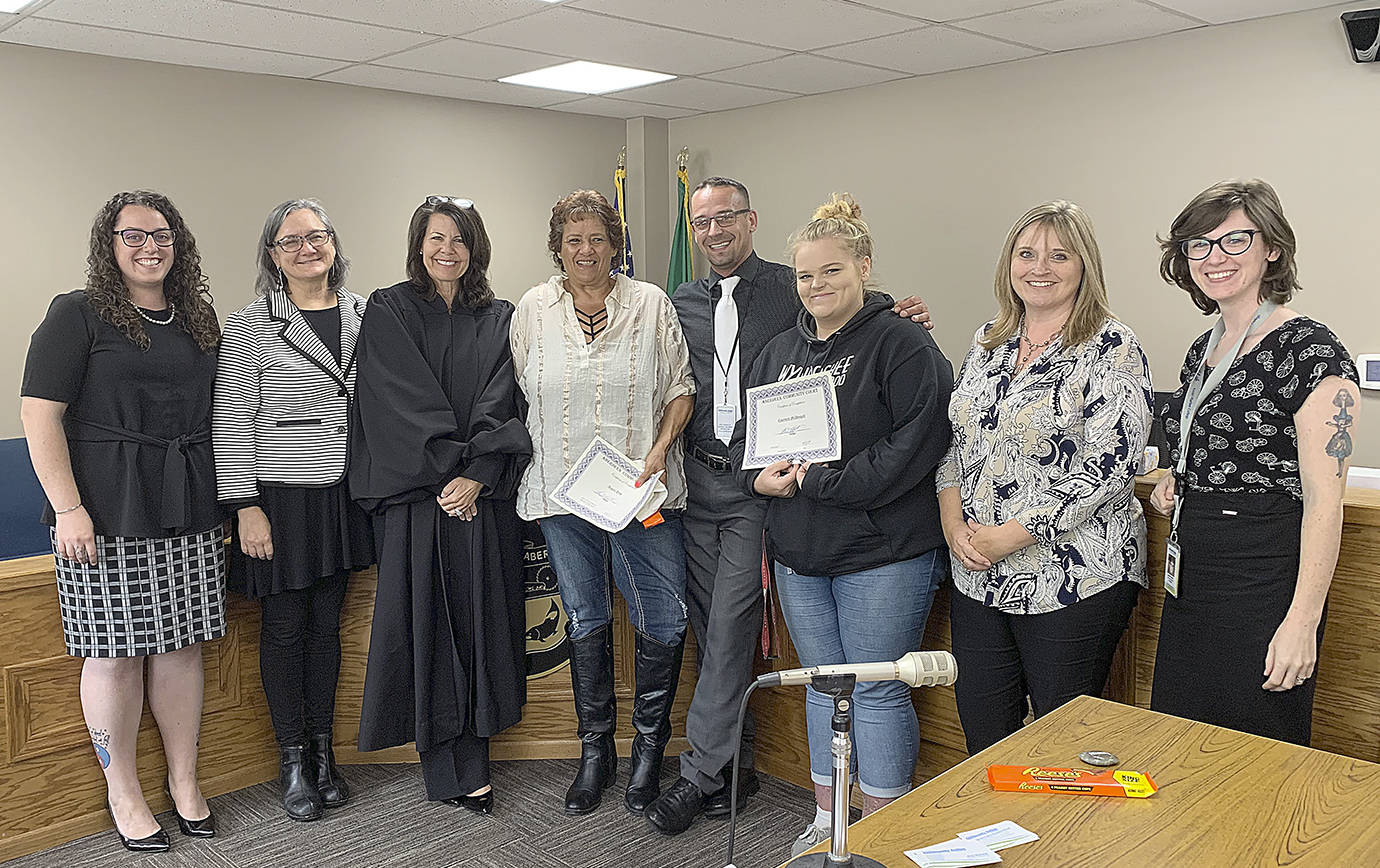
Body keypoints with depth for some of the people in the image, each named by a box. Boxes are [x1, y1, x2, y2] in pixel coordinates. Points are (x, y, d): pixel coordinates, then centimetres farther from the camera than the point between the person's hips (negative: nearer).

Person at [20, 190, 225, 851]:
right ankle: (123, 794, 18)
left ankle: (185, 782, 23)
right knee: (115, 653, 2)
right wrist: (68, 507, -15)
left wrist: (225, 497, 14)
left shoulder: (197, 320, 13)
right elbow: (39, 414, -8)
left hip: (190, 512, 5)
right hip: (106, 515, -5)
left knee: (182, 645, 9)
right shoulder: (77, 315, -2)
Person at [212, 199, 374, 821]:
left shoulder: (363, 315, 6)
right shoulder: (249, 327, -7)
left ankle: (323, 751, 27)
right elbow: (231, 424, -7)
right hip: (281, 496, -4)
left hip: (343, 495, 4)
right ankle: (292, 759, 22)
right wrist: (246, 508, -11)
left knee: (327, 623, 12)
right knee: (285, 628, 6)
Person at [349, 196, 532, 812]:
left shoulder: (499, 319, 11)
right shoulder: (389, 312, 5)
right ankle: (449, 771, 9)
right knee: (425, 618, -1)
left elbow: (501, 405, 2)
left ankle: (470, 763, 14)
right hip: (415, 491, -2)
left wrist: (476, 475, -12)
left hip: (483, 494, 2)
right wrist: (447, 471, -12)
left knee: (478, 617, 3)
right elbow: (406, 403, -5)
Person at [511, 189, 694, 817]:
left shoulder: (651, 305, 2)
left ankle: (650, 746, 19)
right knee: (585, 620, 11)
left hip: (642, 490, -1)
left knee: (664, 622, -3)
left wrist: (660, 449, -10)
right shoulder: (533, 309, 6)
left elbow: (681, 387, 3)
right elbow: (520, 397, 12)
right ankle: (595, 751, 26)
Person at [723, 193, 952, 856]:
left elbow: (920, 439, -20)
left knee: (877, 693, 3)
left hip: (883, 555, -6)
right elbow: (743, 435, 17)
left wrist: (822, 481, -21)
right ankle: (826, 819, 33)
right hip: (799, 553, 7)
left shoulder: (901, 343, -9)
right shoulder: (779, 352, 13)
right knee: (823, 687, 18)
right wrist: (760, 476, -6)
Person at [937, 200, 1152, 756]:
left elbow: (1106, 470, -18)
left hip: (1074, 582, -6)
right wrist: (953, 518, -3)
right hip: (978, 580, 6)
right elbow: (954, 439, 14)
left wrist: (1008, 537, -17)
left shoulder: (1111, 350, -10)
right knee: (981, 740, 13)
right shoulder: (988, 341, 10)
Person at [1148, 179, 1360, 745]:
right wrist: (1176, 484, 5)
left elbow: (1324, 502, -18)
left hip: (1263, 586, -8)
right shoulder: (1203, 350, 11)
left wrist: (1302, 621, -22)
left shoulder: (1310, 351, -14)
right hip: (1191, 581, 8)